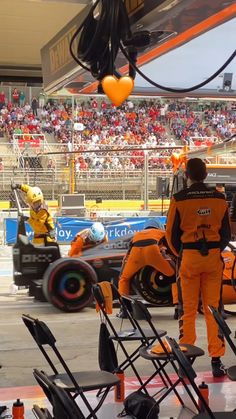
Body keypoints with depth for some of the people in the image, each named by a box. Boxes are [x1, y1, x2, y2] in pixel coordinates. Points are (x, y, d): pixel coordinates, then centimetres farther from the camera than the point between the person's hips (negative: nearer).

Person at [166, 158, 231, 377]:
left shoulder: (179, 199, -7)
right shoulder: (219, 198, 1)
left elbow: (171, 232, -1)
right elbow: (226, 232, 8)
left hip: (189, 257, -2)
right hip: (214, 257, 2)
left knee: (188, 311, 6)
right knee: (213, 309, 7)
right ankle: (216, 360, 9)